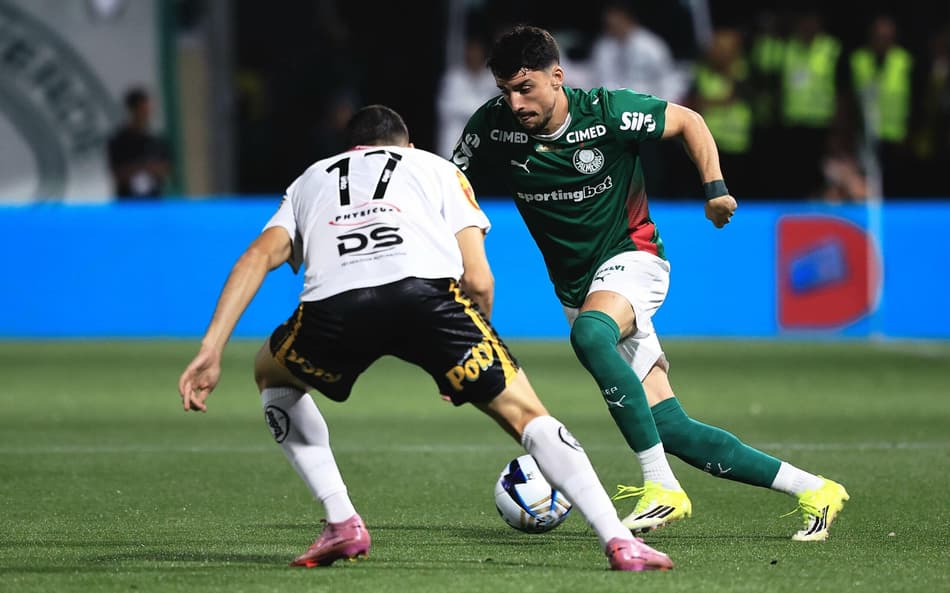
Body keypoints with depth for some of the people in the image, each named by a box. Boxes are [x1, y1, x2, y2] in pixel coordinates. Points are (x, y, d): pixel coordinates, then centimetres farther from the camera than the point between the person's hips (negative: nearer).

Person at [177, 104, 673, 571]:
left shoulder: (310, 180, 39)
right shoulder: (437, 168, 35)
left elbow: (258, 257, 19)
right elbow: (477, 280, 19)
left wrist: (211, 350, 11)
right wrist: (468, 360, 35)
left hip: (333, 304, 1)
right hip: (425, 291, -1)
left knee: (271, 374, 34)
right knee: (525, 414, 11)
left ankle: (341, 524, 23)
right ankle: (620, 543, -5)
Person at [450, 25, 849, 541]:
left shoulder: (607, 112, -17)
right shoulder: (492, 126, -9)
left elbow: (688, 121, 0)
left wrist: (715, 187, -11)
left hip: (631, 256, -4)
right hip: (576, 287, 4)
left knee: (589, 333, -39)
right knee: (670, 428, -5)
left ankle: (662, 488, -37)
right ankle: (813, 491, 8)